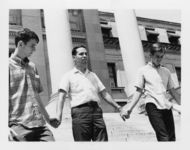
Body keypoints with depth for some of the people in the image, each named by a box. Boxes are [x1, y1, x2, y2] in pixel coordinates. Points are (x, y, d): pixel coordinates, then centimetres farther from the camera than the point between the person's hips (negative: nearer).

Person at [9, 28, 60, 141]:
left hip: (40, 124, 6)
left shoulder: (32, 66, 19)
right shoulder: (9, 65, 0)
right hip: (19, 126, -5)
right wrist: (7, 127, -15)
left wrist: (47, 118, 25)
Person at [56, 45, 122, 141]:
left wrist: (118, 107, 16)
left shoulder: (93, 75, 26)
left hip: (96, 110, 4)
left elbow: (104, 94, 24)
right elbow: (62, 96, 0)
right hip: (80, 111, -4)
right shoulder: (69, 76, 12)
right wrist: (59, 115, -16)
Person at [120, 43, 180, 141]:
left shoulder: (166, 71, 18)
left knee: (172, 137, 2)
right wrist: (130, 108, -6)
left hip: (167, 106, 5)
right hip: (152, 105, -5)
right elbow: (139, 91, 4)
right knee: (164, 137, -16)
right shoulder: (143, 70, 6)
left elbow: (172, 91, 20)